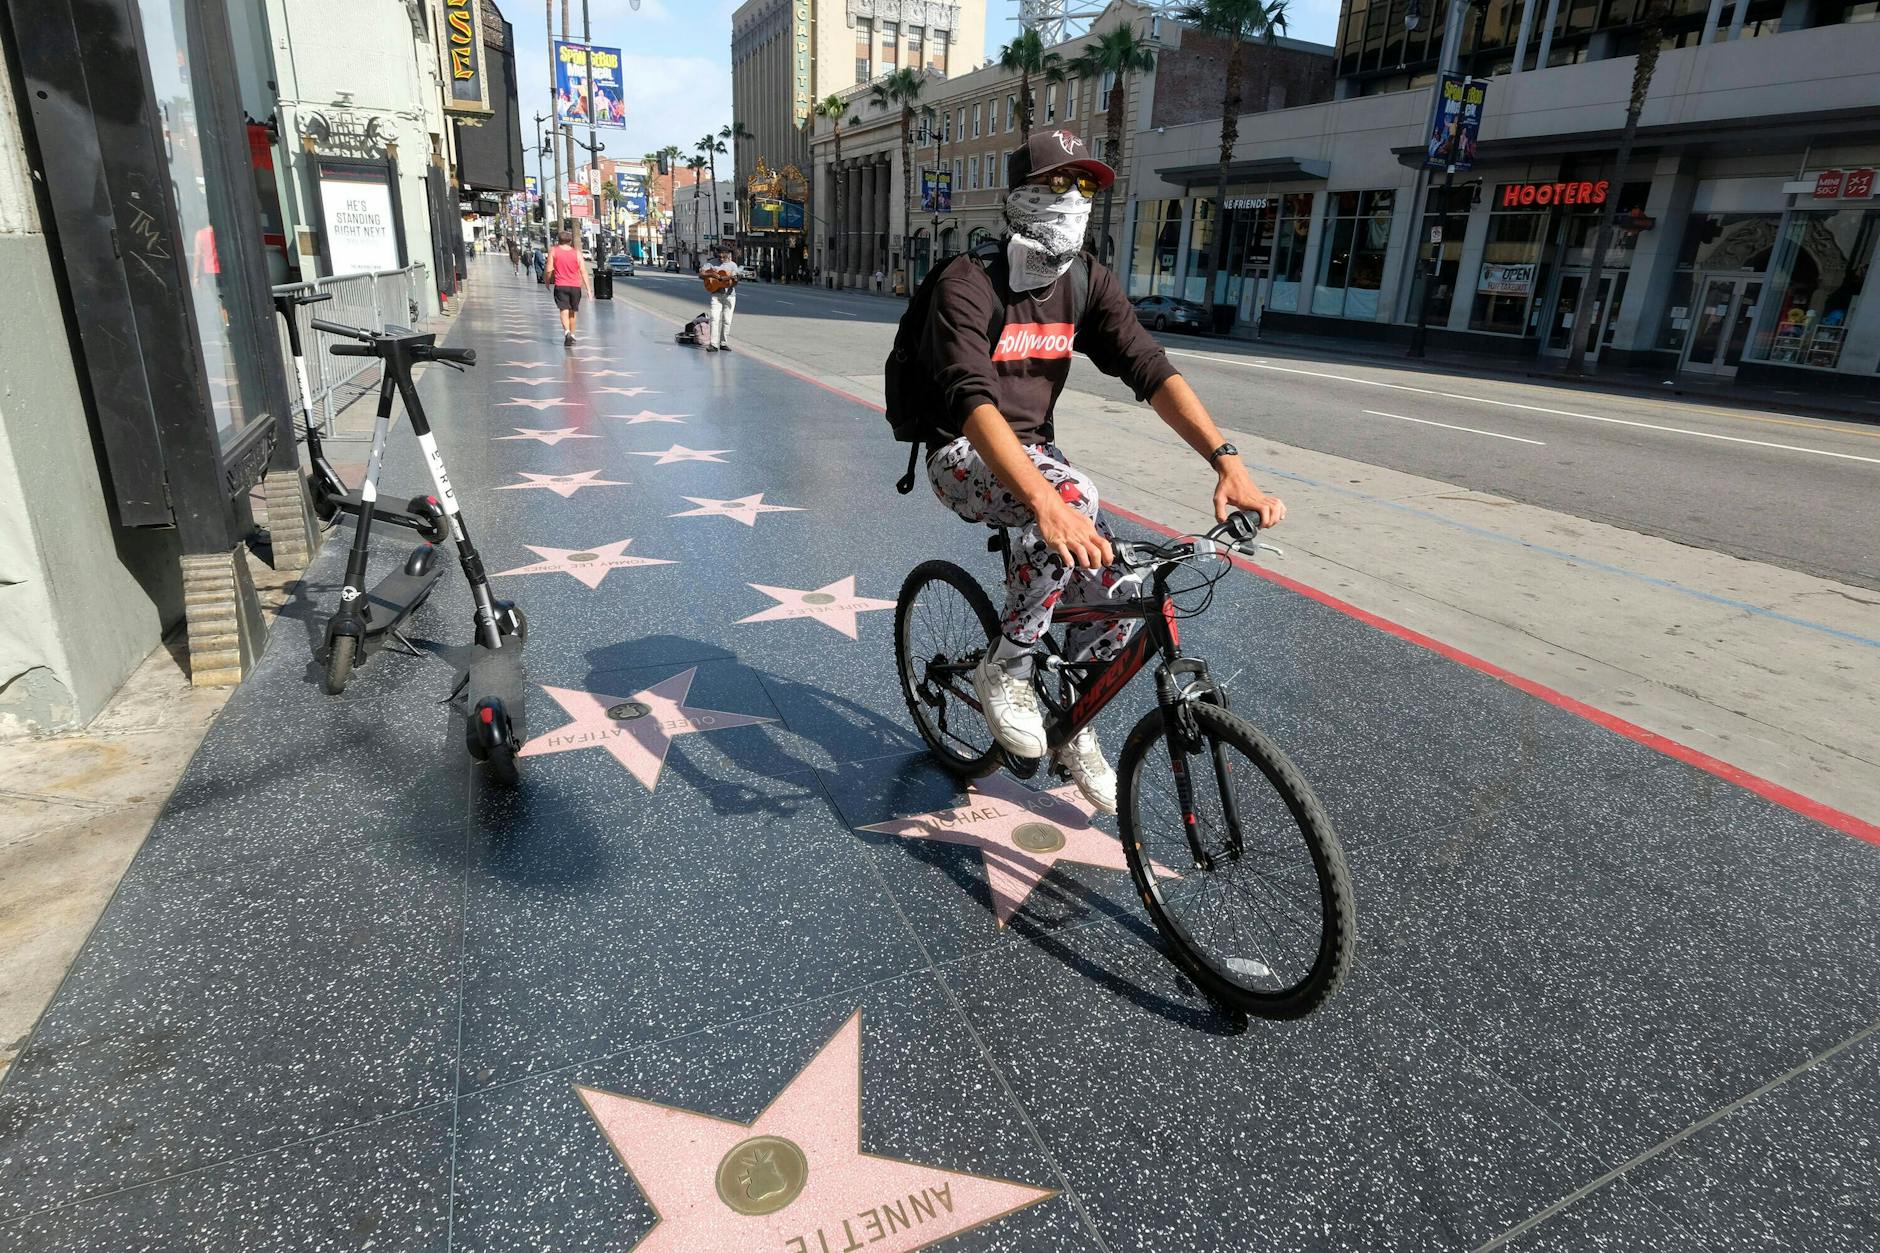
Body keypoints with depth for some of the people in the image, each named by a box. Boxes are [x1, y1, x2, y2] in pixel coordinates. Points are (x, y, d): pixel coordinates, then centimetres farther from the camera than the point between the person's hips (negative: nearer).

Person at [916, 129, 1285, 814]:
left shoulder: (1087, 281, -2)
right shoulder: (968, 285, -20)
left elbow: (1150, 369, -12)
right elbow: (973, 401, -35)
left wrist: (1228, 461, -27)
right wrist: (1046, 501, -51)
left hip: (1035, 448, 6)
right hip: (964, 454, -5)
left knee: (1111, 600, -9)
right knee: (1074, 497, -36)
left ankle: (1072, 727, 20)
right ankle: (1003, 669, -16)